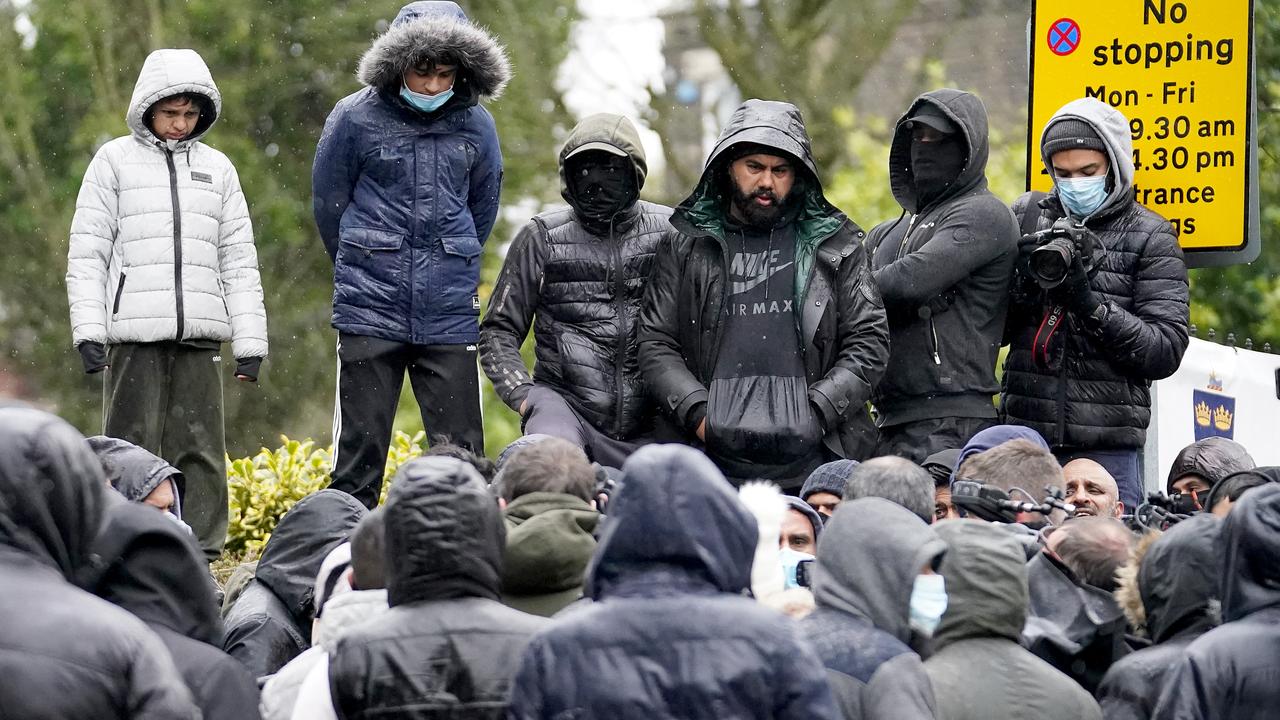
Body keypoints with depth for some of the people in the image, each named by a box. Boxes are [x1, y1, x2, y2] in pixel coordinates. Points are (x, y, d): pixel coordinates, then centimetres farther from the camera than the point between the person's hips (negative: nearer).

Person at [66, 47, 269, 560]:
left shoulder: (217, 169, 16)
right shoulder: (115, 161, 7)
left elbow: (238, 261, 16)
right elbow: (87, 252, 4)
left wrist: (250, 340, 7)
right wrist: (88, 327, -7)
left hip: (199, 334, 3)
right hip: (134, 333, -3)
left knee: (200, 447, 0)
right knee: (131, 446, -5)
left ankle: (201, 552, 5)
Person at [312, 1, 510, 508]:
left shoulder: (475, 125, 3)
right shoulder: (356, 118, -5)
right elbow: (328, 203, 7)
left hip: (450, 312, 2)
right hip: (370, 310, -2)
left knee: (460, 449, 2)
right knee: (360, 447, 3)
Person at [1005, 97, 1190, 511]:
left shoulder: (1150, 238, 1)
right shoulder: (1026, 217, 10)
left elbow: (1165, 352, -6)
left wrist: (1089, 302, -16)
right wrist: (1023, 288, -10)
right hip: (1024, 435, 3)